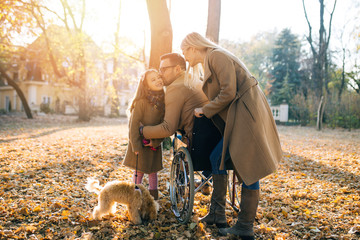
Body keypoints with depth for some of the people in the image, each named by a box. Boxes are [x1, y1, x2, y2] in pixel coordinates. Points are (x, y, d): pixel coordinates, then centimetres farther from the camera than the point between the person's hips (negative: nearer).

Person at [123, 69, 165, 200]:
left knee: (153, 170, 16)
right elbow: (134, 124, -18)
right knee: (139, 171, 4)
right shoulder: (141, 102, -20)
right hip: (141, 142, -5)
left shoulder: (163, 100, -1)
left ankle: (153, 195, 31)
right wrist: (135, 145, -19)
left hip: (156, 142, 5)